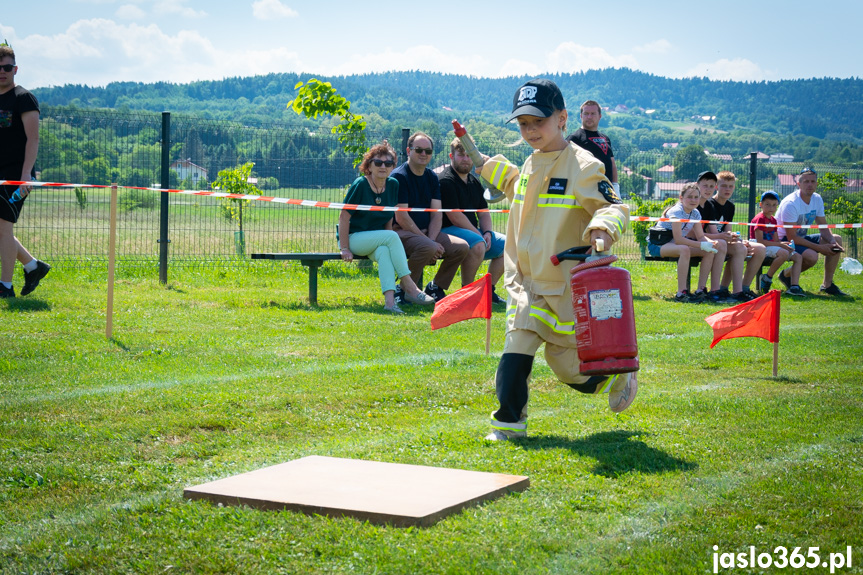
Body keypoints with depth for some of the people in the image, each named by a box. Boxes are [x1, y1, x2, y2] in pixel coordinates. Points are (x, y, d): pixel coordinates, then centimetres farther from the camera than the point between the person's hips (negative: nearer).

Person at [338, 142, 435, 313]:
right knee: (392, 236, -29)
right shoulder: (360, 185, -12)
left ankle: (389, 299, -47)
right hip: (354, 238, -4)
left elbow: (389, 218, 9)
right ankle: (409, 287, -30)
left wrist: (388, 243, -5)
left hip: (377, 239, 4)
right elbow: (344, 217, -12)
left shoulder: (393, 185, 5)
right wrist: (344, 248, -16)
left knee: (383, 251, -33)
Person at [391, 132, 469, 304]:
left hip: (427, 232, 7)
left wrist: (432, 239, -13)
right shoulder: (398, 176, -10)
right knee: (428, 248, -36)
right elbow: (401, 218, -16)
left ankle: (435, 287, 6)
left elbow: (437, 215, 7)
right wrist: (428, 242, -18)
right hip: (402, 232, -7)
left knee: (461, 247, -10)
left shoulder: (432, 178, 13)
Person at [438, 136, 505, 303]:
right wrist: (479, 235, -16)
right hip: (448, 230, -9)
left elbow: (483, 212, 18)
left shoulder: (474, 182, 17)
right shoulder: (446, 180, -12)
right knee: (477, 244, -35)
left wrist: (487, 232, -2)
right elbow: (454, 216, -19)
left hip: (473, 230, 10)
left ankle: (489, 290, 6)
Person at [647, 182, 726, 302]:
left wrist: (711, 242, -21)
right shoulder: (676, 212, -22)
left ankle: (701, 290, -6)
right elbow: (678, 239, -30)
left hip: (673, 244, 9)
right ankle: (681, 293, -37)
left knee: (710, 251, -8)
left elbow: (701, 236, 2)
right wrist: (702, 245, -31)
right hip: (657, 245, -9)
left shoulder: (695, 213, 3)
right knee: (684, 249, -40)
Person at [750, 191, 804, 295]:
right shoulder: (760, 219, -11)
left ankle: (794, 286, -15)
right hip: (762, 248, -9)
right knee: (784, 253, -35)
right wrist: (780, 245, -19)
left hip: (772, 247, 9)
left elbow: (776, 240, 16)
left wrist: (784, 244, -8)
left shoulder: (773, 220, 17)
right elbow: (759, 241, -19)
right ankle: (767, 278, -17)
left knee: (798, 257, -2)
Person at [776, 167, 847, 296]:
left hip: (801, 238, 8)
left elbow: (824, 228, 5)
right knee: (811, 256, -34)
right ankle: (786, 275, -3)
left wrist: (832, 242, -18)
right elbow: (792, 237, -26)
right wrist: (820, 248, -27)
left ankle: (827, 285, -2)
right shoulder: (790, 204, -24)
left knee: (836, 239, -5)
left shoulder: (817, 199, 1)